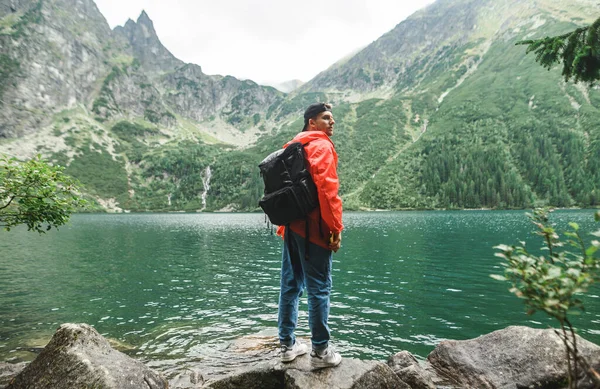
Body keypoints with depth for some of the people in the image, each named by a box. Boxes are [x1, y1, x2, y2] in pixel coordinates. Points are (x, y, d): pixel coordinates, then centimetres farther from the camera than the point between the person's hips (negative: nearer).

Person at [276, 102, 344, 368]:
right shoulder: (322, 146, -7)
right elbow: (327, 189, -18)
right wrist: (336, 228, -15)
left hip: (292, 226, 8)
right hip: (314, 229, -8)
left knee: (291, 284, 12)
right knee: (319, 288, 0)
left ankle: (288, 345, 23)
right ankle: (320, 351, 10)